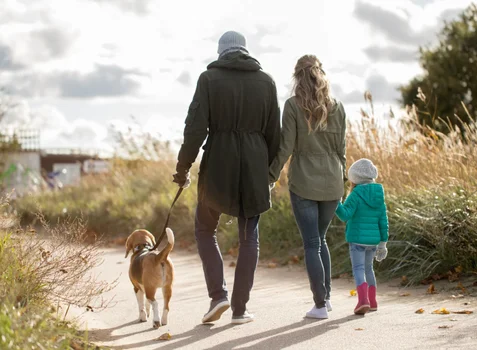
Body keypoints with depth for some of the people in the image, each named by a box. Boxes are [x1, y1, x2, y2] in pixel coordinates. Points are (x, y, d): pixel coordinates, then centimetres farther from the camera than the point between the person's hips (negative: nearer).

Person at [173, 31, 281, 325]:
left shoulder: (210, 78, -4)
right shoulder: (266, 81, 4)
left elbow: (195, 128, -10)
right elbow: (274, 132, 6)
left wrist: (183, 168, -1)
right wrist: (269, 170, 18)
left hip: (218, 166, -2)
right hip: (254, 166, 2)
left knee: (205, 228, 18)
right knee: (249, 237, 11)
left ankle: (218, 294, 4)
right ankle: (240, 308, 11)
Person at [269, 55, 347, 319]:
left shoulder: (293, 106, -8)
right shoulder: (337, 108, 4)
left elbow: (286, 147, -10)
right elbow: (341, 148, 8)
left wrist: (271, 176, -1)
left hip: (303, 183, -4)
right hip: (331, 184, 4)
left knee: (312, 244, 1)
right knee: (320, 239, 20)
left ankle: (320, 305, 0)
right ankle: (326, 296, 20)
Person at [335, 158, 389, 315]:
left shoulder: (356, 195, -9)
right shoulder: (379, 197, 9)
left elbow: (345, 215, -18)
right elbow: (383, 222, 9)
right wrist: (382, 243, 15)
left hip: (357, 239, -6)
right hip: (373, 240, 6)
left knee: (358, 269, -8)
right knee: (368, 268, 21)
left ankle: (363, 300, -26)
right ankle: (372, 301, 27)